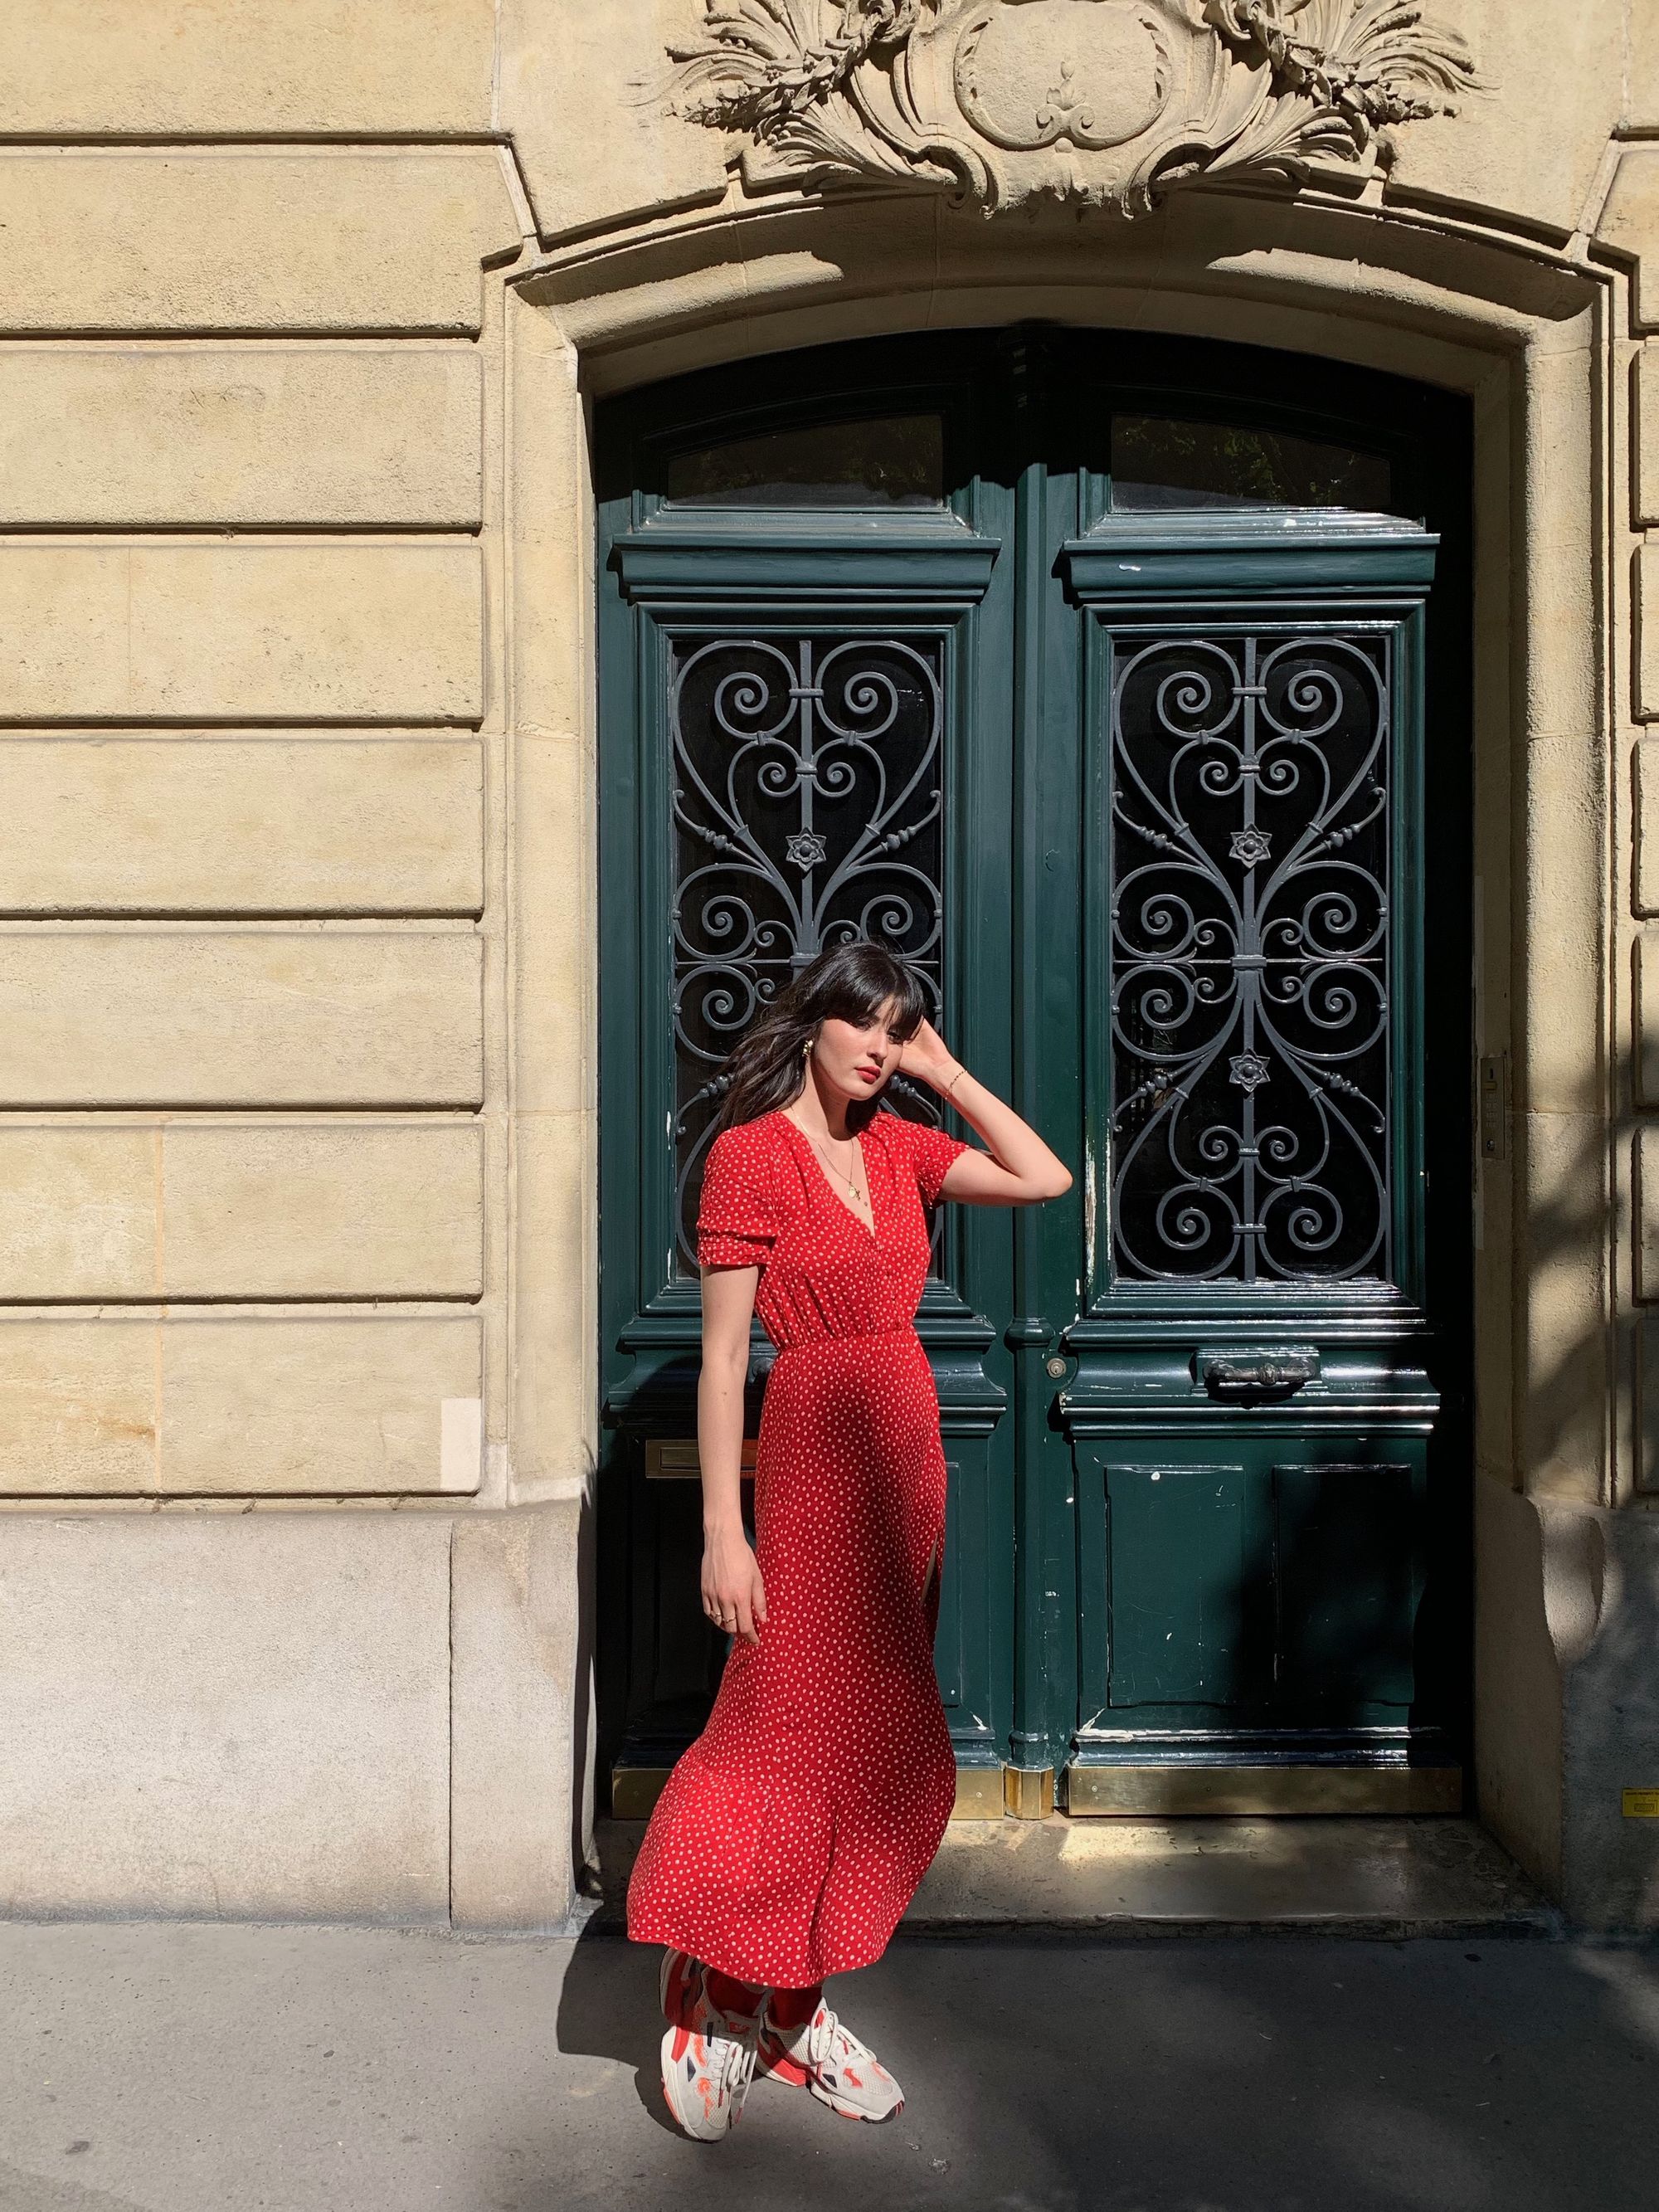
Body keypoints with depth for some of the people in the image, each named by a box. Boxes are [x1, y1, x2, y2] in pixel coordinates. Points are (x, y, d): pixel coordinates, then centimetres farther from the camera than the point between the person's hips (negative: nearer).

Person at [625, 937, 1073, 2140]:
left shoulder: (895, 1144, 10)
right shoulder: (752, 1151, -9)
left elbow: (1046, 1179, 7)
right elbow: (723, 1352, -12)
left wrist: (943, 1072, 3)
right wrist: (722, 1529, -15)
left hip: (908, 1457, 7)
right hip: (817, 1456, -7)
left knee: (877, 1747, 10)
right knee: (795, 1729, -5)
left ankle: (790, 1999, 22)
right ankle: (714, 1996, 13)